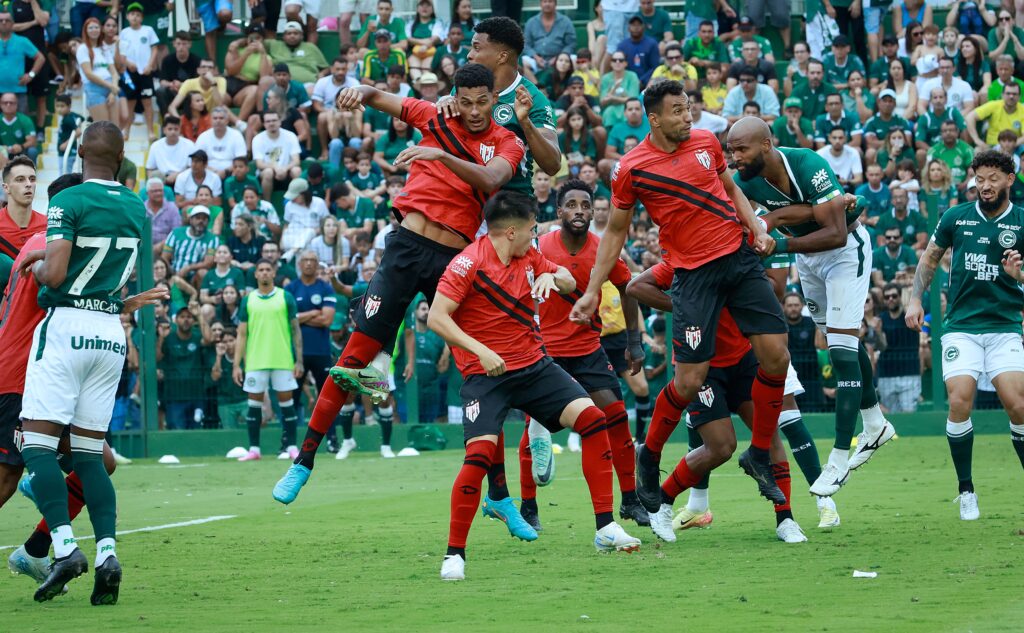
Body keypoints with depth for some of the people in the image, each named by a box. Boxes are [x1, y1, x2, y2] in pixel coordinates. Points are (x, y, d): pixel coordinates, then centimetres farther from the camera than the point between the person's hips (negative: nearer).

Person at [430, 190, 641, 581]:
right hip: (486, 374, -6)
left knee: (592, 418, -8)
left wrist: (552, 277, -3)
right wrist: (480, 351, -27)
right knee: (479, 454, -23)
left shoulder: (528, 256, 7)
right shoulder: (469, 263, -13)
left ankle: (606, 530, -2)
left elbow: (570, 282, 21)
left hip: (534, 365, 6)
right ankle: (454, 554, -8)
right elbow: (436, 318, -18)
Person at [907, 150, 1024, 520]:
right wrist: (916, 299, 9)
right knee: (960, 402, -15)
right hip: (961, 326, 1)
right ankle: (966, 490, 1)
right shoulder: (956, 218, 5)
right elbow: (930, 258, 19)